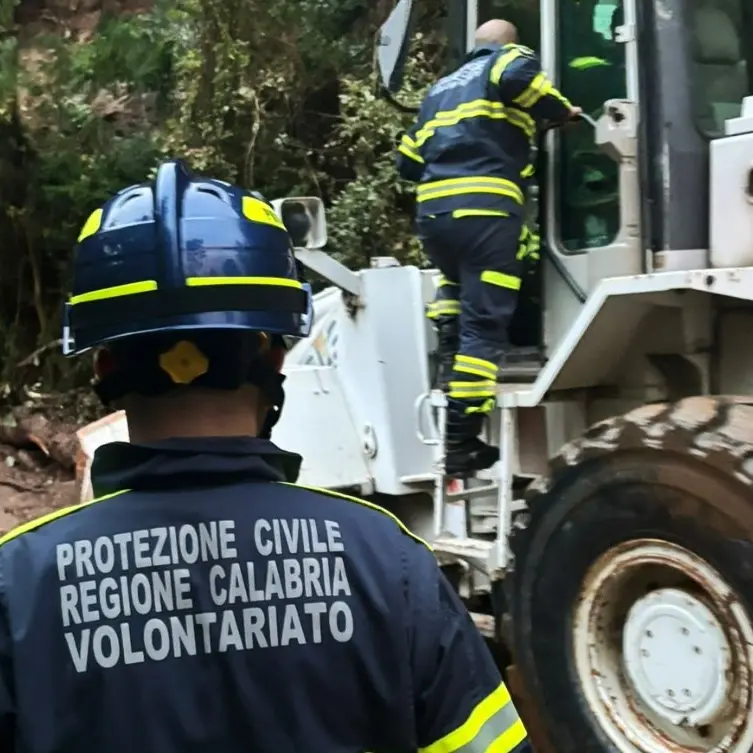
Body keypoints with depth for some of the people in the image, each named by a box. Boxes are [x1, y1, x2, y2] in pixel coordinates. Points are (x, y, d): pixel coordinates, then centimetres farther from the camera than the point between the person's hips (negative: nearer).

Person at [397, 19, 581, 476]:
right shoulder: (510, 59, 15)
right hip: (485, 208, -6)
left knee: (456, 286, 36)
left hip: (432, 209, 6)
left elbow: (409, 160, 29)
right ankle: (461, 444, -9)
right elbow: (515, 77, -12)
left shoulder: (441, 88, 31)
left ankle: (448, 360, 18)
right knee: (484, 323, -6)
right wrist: (562, 112, 2)